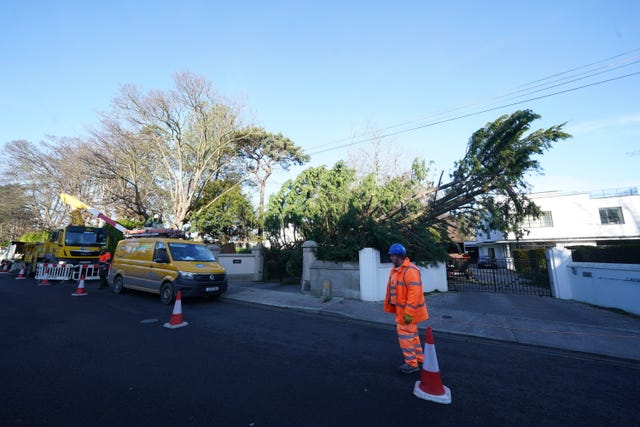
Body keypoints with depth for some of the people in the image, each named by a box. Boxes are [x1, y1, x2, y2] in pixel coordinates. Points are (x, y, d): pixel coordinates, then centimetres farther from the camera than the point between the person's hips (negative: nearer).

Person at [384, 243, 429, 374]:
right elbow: (392, 290, 13)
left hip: (408, 310, -10)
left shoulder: (410, 270, -24)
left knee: (405, 334, 1)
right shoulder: (395, 270, 7)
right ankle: (419, 359, 37)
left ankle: (412, 364, 17)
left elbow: (414, 292, -29)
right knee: (412, 334, 21)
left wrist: (409, 313, -28)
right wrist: (389, 306, 16)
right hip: (401, 309, 10)